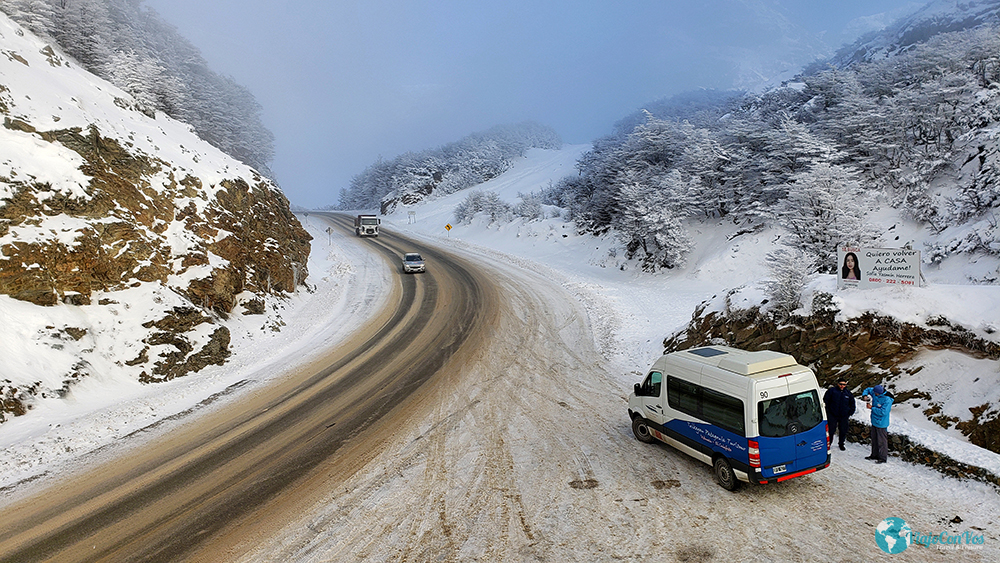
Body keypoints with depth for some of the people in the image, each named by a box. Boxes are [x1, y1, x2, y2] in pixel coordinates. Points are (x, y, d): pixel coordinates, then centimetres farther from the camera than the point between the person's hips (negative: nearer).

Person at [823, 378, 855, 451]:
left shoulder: (848, 393, 3)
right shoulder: (832, 390, -7)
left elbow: (852, 404, 16)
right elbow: (825, 400, -2)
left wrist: (850, 413, 9)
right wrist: (828, 411, -5)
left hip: (844, 416, 3)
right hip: (832, 415, -3)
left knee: (843, 431, 12)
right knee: (831, 430, 0)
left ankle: (841, 444, 33)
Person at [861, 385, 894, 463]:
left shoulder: (887, 400, -24)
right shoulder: (875, 393, -3)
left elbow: (883, 412, -27)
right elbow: (867, 389, 16)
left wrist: (872, 408, -18)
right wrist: (864, 395, -3)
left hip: (881, 423, -8)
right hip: (874, 421, 8)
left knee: (882, 441, 0)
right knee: (874, 439, 18)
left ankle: (883, 458, 10)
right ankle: (874, 455, 30)